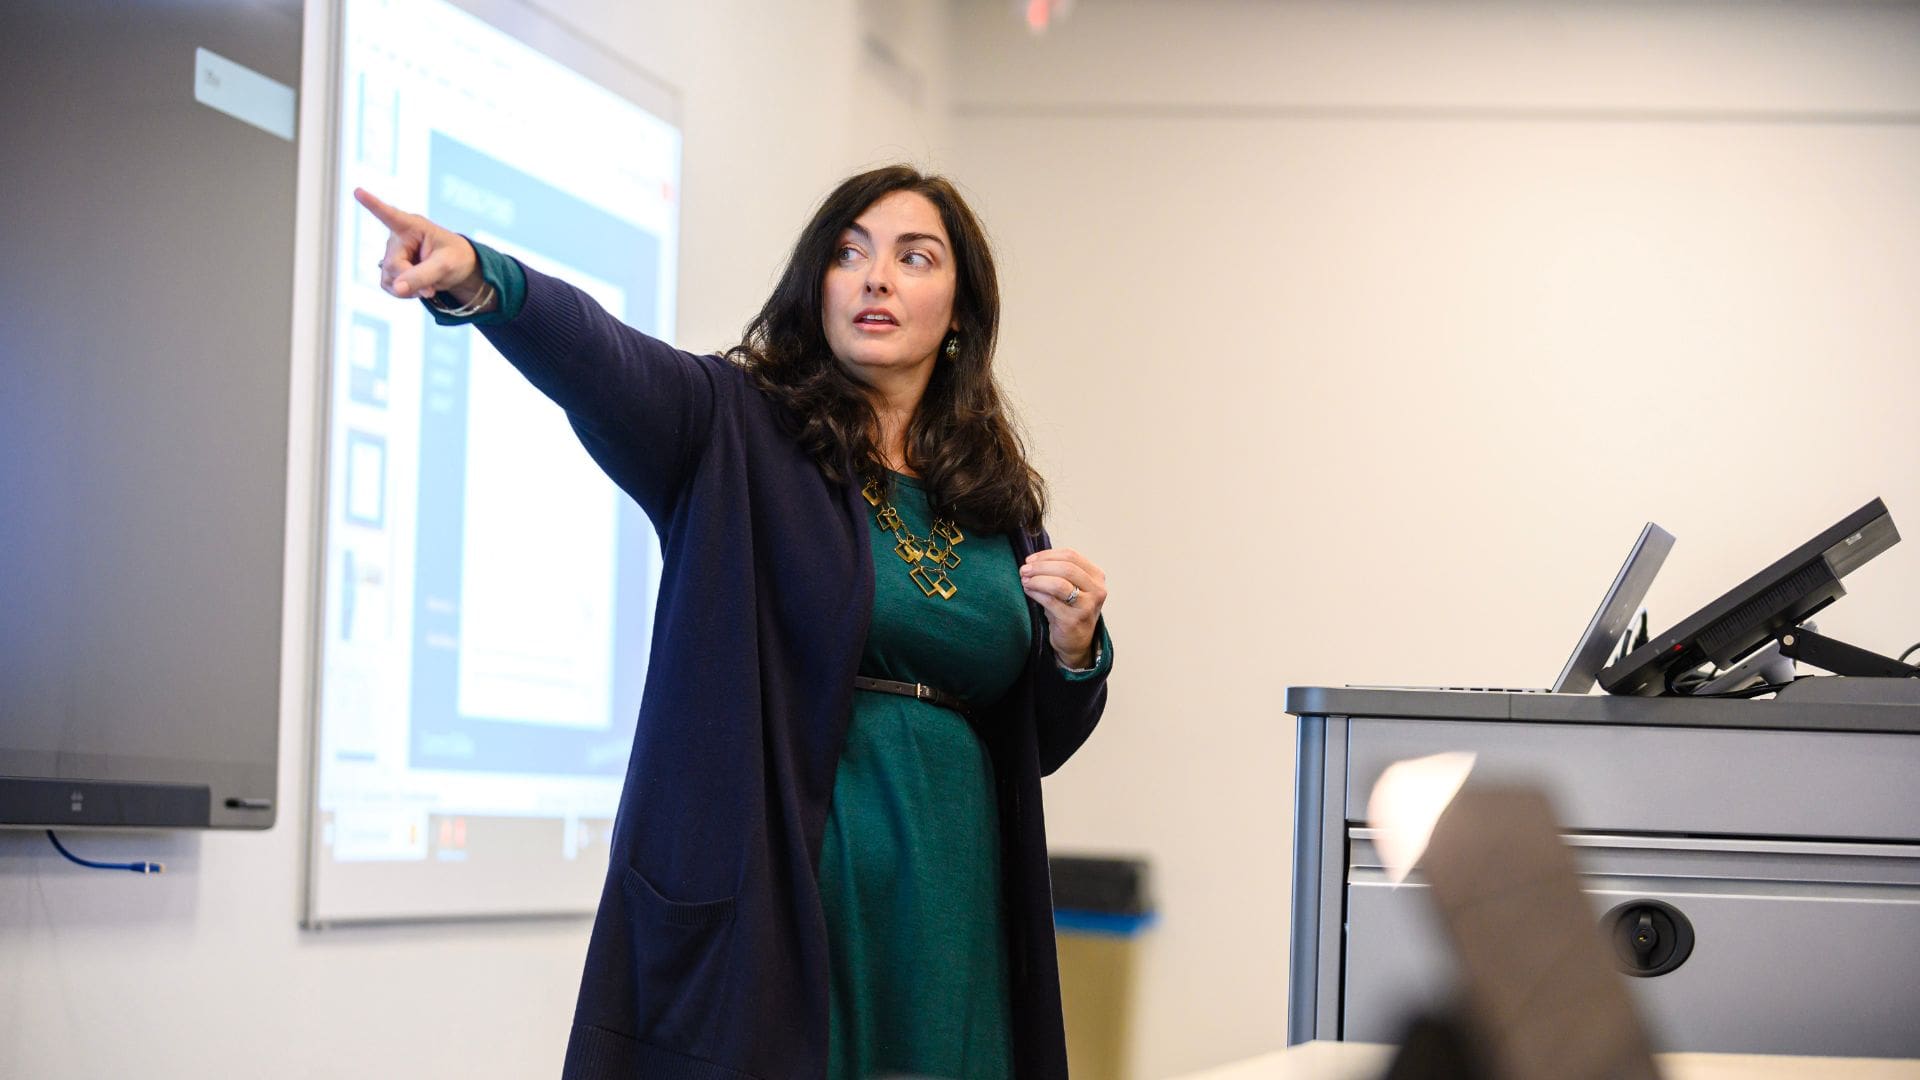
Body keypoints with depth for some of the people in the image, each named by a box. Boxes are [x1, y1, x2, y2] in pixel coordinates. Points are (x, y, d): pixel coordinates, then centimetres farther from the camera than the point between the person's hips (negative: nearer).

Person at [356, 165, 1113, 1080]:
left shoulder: (998, 502, 12)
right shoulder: (738, 432, 0)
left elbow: (1037, 745, 19)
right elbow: (600, 360, -22)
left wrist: (1074, 648, -3)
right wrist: (477, 279, -42)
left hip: (941, 913, 4)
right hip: (769, 894, -4)